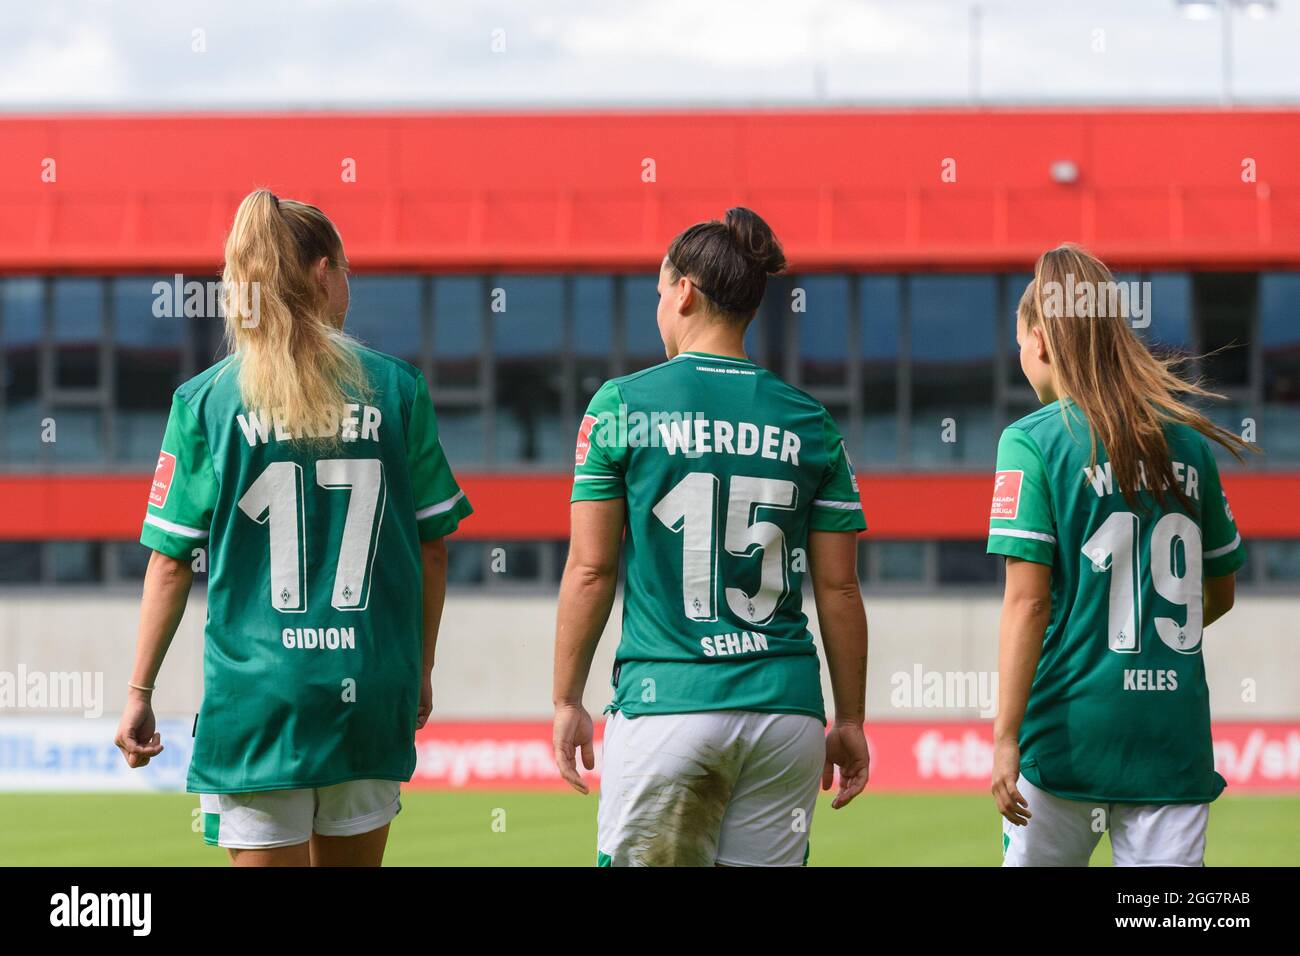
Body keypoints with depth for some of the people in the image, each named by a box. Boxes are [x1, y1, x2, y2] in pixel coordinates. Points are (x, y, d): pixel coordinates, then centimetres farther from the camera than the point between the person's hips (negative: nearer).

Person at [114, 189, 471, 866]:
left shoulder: (206, 401, -3)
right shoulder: (397, 389, 2)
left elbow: (171, 561, -3)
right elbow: (432, 546, 7)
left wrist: (139, 693, 5)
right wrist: (419, 670, 19)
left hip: (256, 691, -2)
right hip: (372, 694, 2)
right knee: (352, 860, 14)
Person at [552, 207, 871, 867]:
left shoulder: (623, 405, 0)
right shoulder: (810, 423, 7)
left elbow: (590, 571, -1)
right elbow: (838, 588, 7)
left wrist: (567, 701, 6)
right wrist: (850, 721, 14)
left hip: (663, 706, -3)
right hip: (784, 706, 3)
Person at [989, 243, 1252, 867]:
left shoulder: (1034, 441, -5)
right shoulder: (1188, 441, 9)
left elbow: (1028, 599, -12)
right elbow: (1219, 593, 19)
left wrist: (1005, 737, -13)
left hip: (1069, 731, -3)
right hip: (1175, 735, 3)